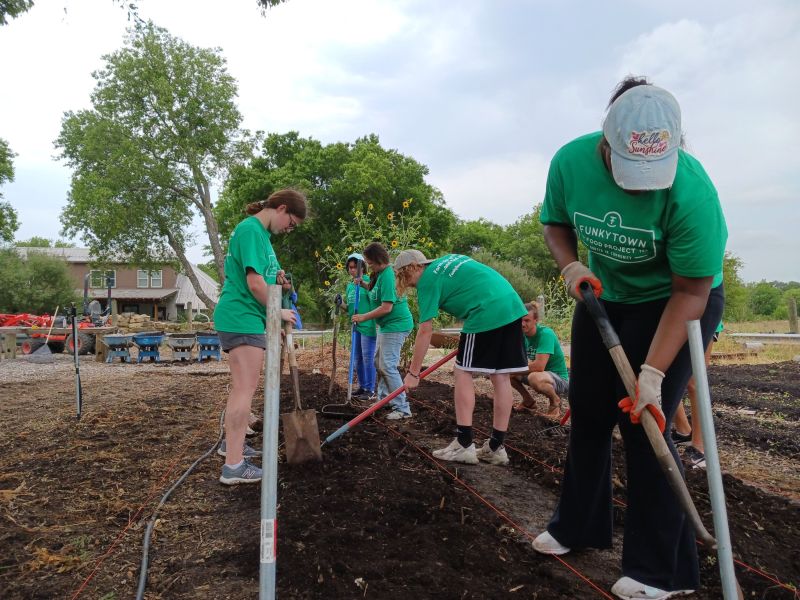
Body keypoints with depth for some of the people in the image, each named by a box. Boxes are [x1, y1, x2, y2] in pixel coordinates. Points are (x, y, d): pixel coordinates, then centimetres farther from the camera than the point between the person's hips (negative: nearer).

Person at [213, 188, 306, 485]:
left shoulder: (259, 231, 15)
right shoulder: (251, 230, -16)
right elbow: (255, 284, -22)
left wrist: (275, 277, 5)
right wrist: (278, 312, -9)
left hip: (244, 318, 11)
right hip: (243, 318, -11)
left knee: (242, 386, 20)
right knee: (245, 389, -10)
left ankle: (232, 443, 34)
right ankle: (234, 466, -6)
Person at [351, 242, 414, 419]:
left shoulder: (387, 275, -21)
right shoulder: (381, 273, 9)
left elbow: (386, 307, -26)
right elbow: (377, 291, 25)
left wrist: (363, 317, -17)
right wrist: (363, 284, 7)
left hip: (395, 326, -11)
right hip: (386, 325, 11)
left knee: (388, 366, -12)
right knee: (379, 363, 18)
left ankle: (403, 408, -7)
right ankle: (383, 399, 31)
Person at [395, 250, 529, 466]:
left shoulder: (427, 281, 0)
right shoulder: (447, 260, 23)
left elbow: (425, 331, -4)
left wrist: (413, 373, 2)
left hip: (487, 314, -8)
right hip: (512, 306, 9)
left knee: (463, 374, 1)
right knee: (501, 377, 8)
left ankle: (464, 445, 1)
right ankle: (496, 447, 14)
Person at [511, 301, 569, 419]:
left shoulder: (545, 333, -24)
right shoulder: (522, 334, -1)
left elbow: (539, 366, -32)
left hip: (560, 379, -7)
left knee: (535, 377, -40)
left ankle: (555, 400, -7)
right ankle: (528, 401, 11)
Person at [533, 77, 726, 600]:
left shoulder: (691, 189, -32)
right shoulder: (570, 161, -20)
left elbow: (690, 293, -26)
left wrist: (653, 373, -30)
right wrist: (570, 266, -21)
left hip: (677, 301, -5)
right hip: (604, 296, 5)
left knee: (642, 421, -10)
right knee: (588, 411, 10)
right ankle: (579, 526, 31)